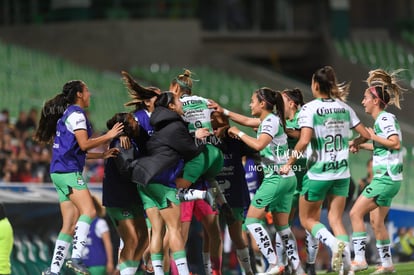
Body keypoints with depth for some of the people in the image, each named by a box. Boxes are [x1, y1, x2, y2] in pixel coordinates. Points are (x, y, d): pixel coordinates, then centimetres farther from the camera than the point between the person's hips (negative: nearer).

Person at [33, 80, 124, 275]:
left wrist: (102, 155, 23)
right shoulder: (75, 114, -5)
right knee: (88, 211, -23)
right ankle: (76, 257, -36)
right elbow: (84, 144, -14)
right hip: (68, 171, -10)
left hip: (61, 173, 10)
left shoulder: (67, 114, 25)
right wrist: (108, 136, -4)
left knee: (70, 224, 6)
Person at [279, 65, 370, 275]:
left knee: (308, 219, 11)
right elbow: (365, 135, 8)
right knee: (336, 220, 11)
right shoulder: (344, 108, 4)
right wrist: (352, 144, 29)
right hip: (341, 173, 5)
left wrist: (289, 163, -11)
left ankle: (334, 243, -16)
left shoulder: (310, 109, -12)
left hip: (318, 173, -5)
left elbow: (304, 141, -22)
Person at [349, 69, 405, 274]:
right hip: (385, 178, 10)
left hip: (386, 178, -10)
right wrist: (361, 146, 19)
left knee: (355, 213, -11)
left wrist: (374, 136, -18)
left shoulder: (385, 118, -13)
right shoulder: (382, 119, 15)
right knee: (376, 220, 15)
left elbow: (395, 143, -25)